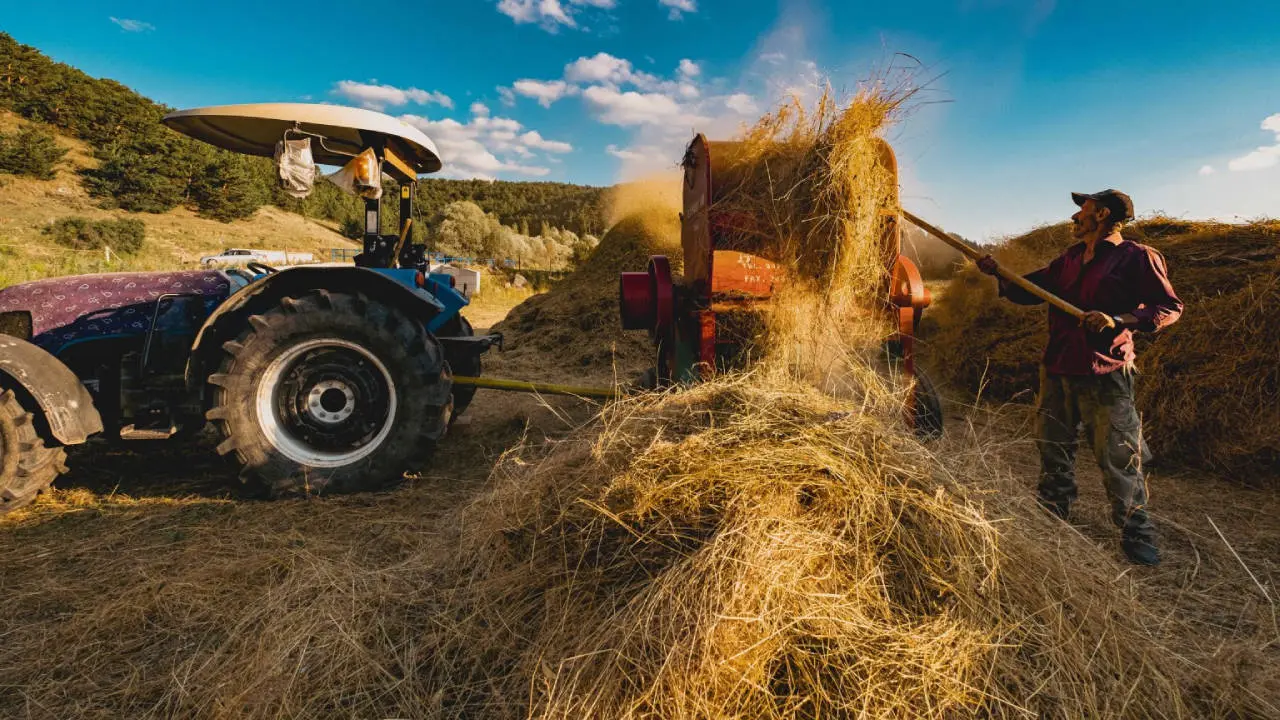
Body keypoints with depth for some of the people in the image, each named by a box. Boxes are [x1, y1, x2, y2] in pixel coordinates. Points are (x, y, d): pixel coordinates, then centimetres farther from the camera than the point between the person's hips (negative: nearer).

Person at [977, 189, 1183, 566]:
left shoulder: (1138, 257, -6)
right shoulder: (1069, 259, 13)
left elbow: (1170, 307, -8)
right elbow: (1029, 291, 17)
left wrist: (1119, 320, -22)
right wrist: (998, 274, 4)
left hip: (1105, 375, -6)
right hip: (1057, 369, 7)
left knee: (1117, 456, 0)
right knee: (1053, 446, 17)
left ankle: (1137, 534, 16)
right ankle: (1051, 513, 34)